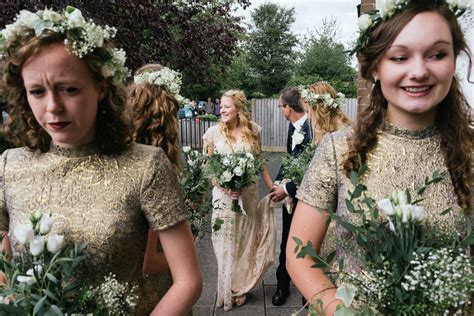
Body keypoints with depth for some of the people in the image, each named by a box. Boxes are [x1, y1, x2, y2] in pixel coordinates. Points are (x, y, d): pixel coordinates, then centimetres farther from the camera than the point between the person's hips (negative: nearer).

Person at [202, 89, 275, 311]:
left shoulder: (253, 130, -3)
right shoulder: (213, 132, -7)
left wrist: (271, 187, 3)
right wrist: (223, 187, -15)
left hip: (249, 193, 1)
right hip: (224, 194, -1)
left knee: (246, 239, 13)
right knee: (227, 242, 8)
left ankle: (241, 288, 34)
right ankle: (229, 290, 29)